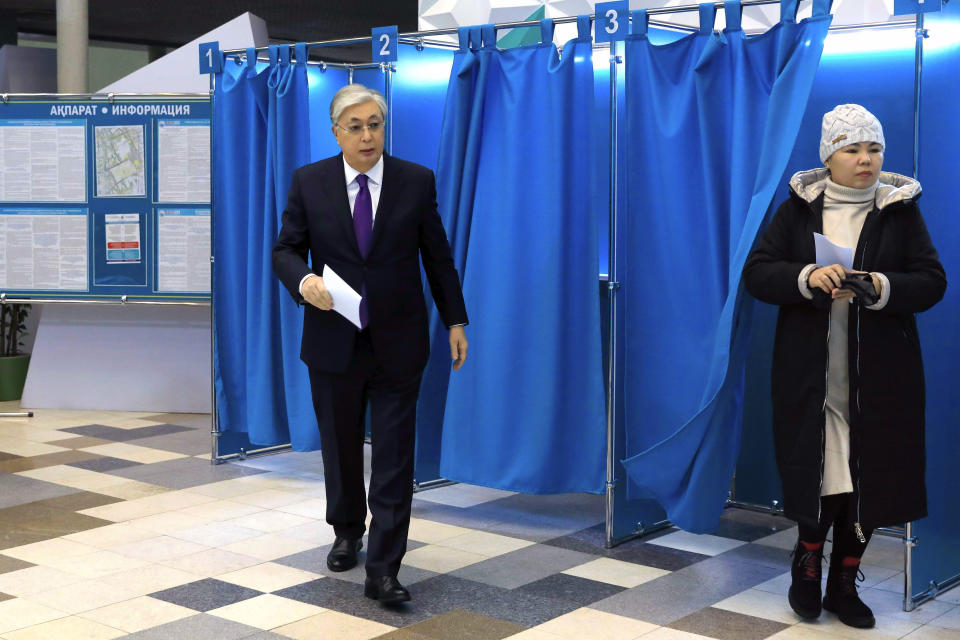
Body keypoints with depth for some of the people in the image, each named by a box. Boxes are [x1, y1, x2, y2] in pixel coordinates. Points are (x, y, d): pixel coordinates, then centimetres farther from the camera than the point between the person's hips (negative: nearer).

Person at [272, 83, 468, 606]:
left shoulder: (417, 181, 0)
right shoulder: (309, 182, 0)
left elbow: (438, 256, 5)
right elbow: (285, 250, 1)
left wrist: (455, 320, 4)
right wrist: (304, 281, -21)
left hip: (397, 342, -1)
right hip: (333, 341, 1)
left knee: (394, 457, -4)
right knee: (340, 446, 15)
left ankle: (382, 570, 0)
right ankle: (347, 533, 39)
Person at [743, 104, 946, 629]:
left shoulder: (901, 210, 4)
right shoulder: (798, 208, 4)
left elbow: (932, 281, 0)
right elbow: (756, 272, -2)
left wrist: (882, 288, -20)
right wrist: (807, 277, -21)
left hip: (879, 378, 1)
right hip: (811, 374, -1)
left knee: (870, 478, 4)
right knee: (817, 473, 0)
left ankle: (843, 585, 21)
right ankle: (807, 564, 26)